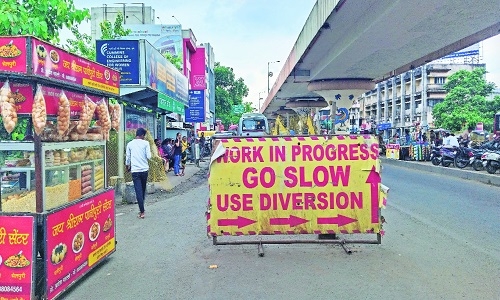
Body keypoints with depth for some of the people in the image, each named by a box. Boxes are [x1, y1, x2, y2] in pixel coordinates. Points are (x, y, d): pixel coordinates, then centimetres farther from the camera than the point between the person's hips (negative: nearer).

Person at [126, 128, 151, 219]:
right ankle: (141, 209, 26)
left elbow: (128, 157, 9)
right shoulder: (145, 143, -2)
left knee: (138, 191, -2)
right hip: (144, 170, 0)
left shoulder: (130, 144, 3)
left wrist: (128, 167, 25)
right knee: (143, 190, 16)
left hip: (135, 170, 0)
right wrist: (150, 152, 16)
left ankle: (142, 212, -6)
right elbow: (149, 157, -5)